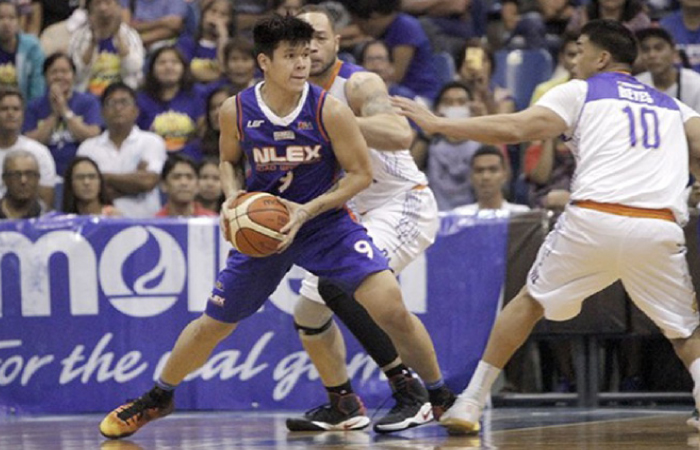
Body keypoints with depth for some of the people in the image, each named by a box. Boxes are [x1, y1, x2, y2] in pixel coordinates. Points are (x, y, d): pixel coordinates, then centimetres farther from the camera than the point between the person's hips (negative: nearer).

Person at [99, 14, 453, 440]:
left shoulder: (329, 111, -18)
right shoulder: (237, 111, -10)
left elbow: (361, 173, -11)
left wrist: (307, 211, -21)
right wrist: (233, 197, -11)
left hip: (325, 221, -2)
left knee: (390, 306, -19)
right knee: (213, 322, 10)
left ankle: (442, 396, 0)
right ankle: (158, 397, 35)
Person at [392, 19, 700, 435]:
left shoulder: (579, 91, 15)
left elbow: (516, 128, 4)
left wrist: (437, 123, 10)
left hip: (593, 221, -1)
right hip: (660, 228, 1)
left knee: (531, 301, 21)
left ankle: (470, 403, 20)